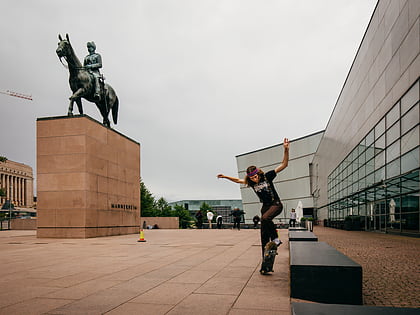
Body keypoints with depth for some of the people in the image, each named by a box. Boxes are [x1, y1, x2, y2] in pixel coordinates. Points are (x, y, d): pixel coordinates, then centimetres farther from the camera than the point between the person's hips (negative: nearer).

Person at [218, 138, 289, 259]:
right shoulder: (251, 183, 1)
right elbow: (238, 180, 17)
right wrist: (225, 177, 14)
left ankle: (276, 239, -18)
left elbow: (284, 164, -16)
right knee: (264, 234, 3)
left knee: (265, 218, -36)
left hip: (276, 204, -5)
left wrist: (286, 150, -27)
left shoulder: (267, 176, -12)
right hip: (265, 206, 6)